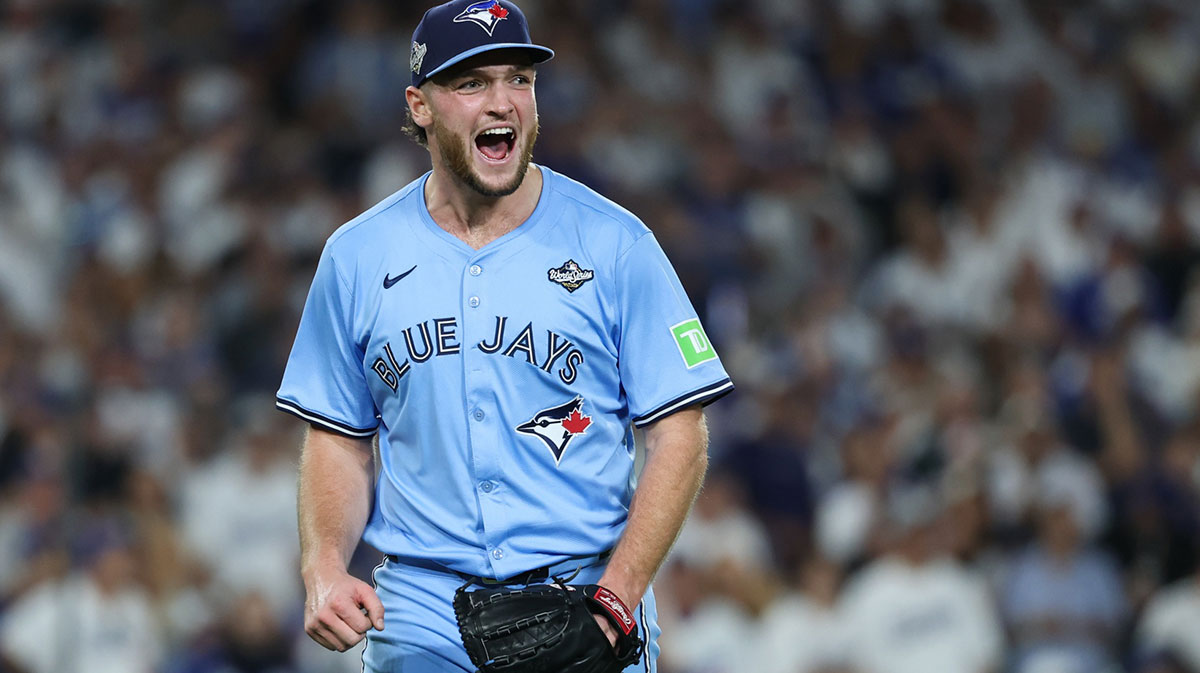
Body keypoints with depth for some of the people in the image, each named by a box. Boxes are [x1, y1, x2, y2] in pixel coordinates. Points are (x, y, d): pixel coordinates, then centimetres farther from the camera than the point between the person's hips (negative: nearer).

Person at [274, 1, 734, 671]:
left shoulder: (615, 245, -1)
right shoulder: (357, 257, 5)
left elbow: (680, 435, -3)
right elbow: (339, 440, 11)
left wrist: (614, 599, -15)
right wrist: (324, 571, -7)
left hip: (588, 598, -1)